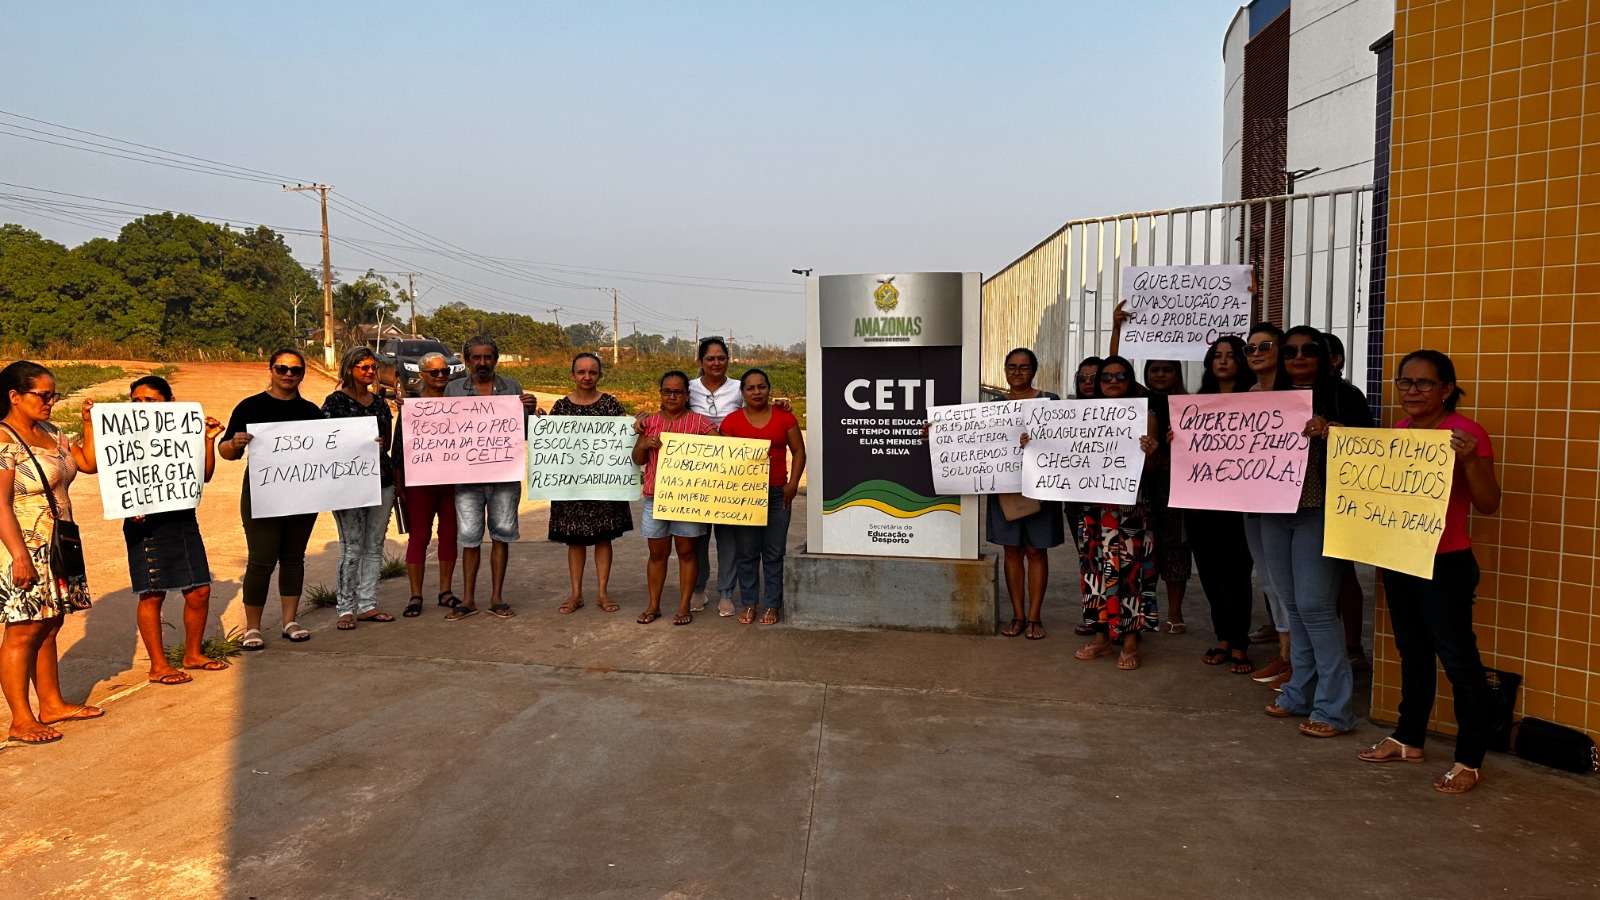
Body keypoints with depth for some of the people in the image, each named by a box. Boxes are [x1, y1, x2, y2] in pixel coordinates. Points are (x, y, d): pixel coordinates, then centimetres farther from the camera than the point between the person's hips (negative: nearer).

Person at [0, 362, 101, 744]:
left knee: (49, 627, 14)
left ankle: (52, 704, 24)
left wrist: (90, 423, 6)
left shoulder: (50, 432, 10)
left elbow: (89, 463, 18)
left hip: (57, 547, 8)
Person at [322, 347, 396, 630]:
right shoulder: (335, 402, -3)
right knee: (352, 546, -4)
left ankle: (367, 604, 16)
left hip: (381, 480, 6)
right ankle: (346, 608, 6)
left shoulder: (380, 402, 13)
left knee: (375, 545, 8)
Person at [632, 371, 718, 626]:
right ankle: (653, 606, 21)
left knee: (686, 551, 5)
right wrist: (643, 445, -9)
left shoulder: (699, 422, 1)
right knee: (657, 553, 10)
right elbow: (638, 460, 12)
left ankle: (685, 607, 14)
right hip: (655, 497, 3)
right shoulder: (650, 423, 10)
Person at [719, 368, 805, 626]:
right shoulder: (732, 420, 3)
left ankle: (772, 605, 12)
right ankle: (749, 604, 15)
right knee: (747, 554, 5)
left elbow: (798, 452, 6)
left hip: (777, 494, 0)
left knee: (774, 554, 4)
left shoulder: (784, 417, 4)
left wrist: (793, 484, -4)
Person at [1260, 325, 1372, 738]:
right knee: (1293, 606, 12)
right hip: (1275, 513, 6)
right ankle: (1300, 693, 23)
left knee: (1315, 607, -7)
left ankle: (1333, 707, 2)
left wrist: (1330, 432, -25)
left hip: (1318, 513, -6)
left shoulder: (1343, 396, -1)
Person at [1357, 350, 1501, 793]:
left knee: (1456, 657, -2)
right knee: (1412, 652, 18)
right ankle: (1409, 739, 30)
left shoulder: (1466, 433, -12)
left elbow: (1488, 504, -15)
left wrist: (1469, 461, -30)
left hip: (1445, 563, -7)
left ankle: (1469, 761, 9)